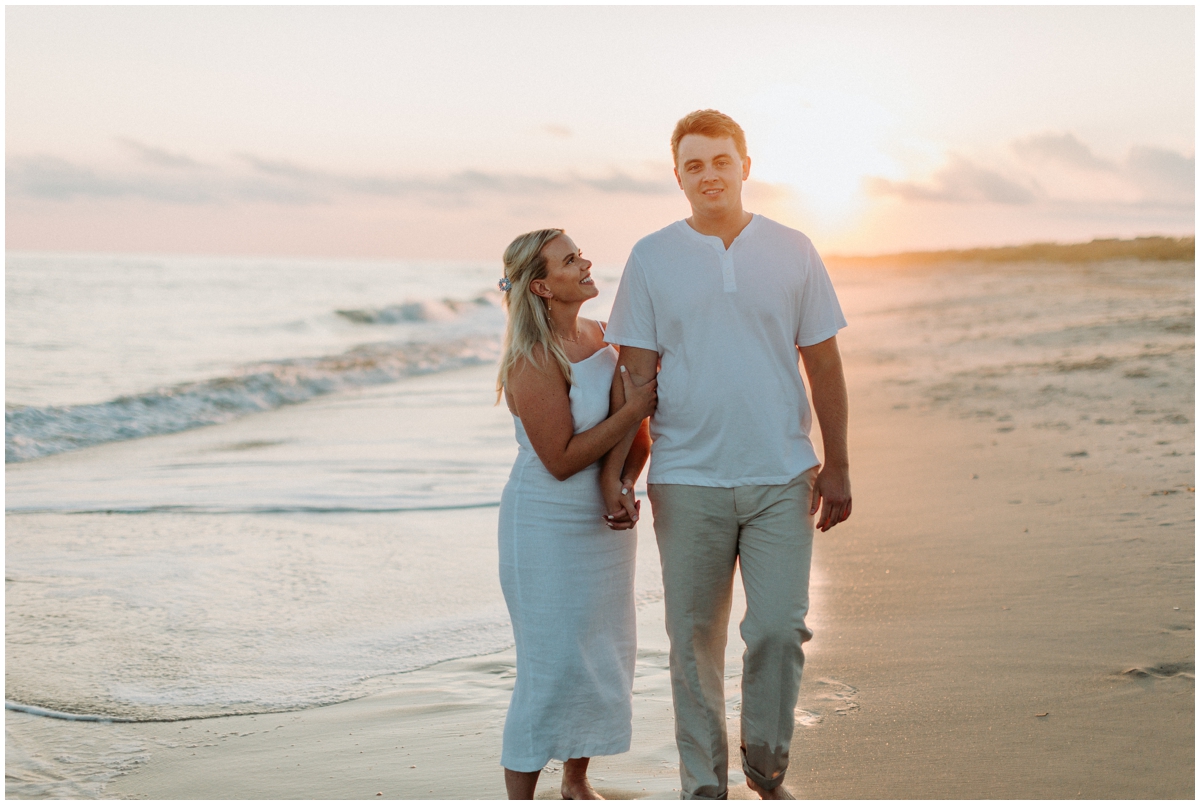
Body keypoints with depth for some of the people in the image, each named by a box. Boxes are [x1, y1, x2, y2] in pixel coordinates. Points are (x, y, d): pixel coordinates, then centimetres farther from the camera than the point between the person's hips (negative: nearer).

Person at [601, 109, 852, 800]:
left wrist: (837, 466, 4)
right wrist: (614, 468, -5)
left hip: (782, 478, 0)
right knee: (695, 639, 6)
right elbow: (635, 373, 2)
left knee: (780, 629, -3)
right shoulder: (652, 258, 3)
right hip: (687, 482, 0)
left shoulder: (792, 251, 5)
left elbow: (824, 365, 7)